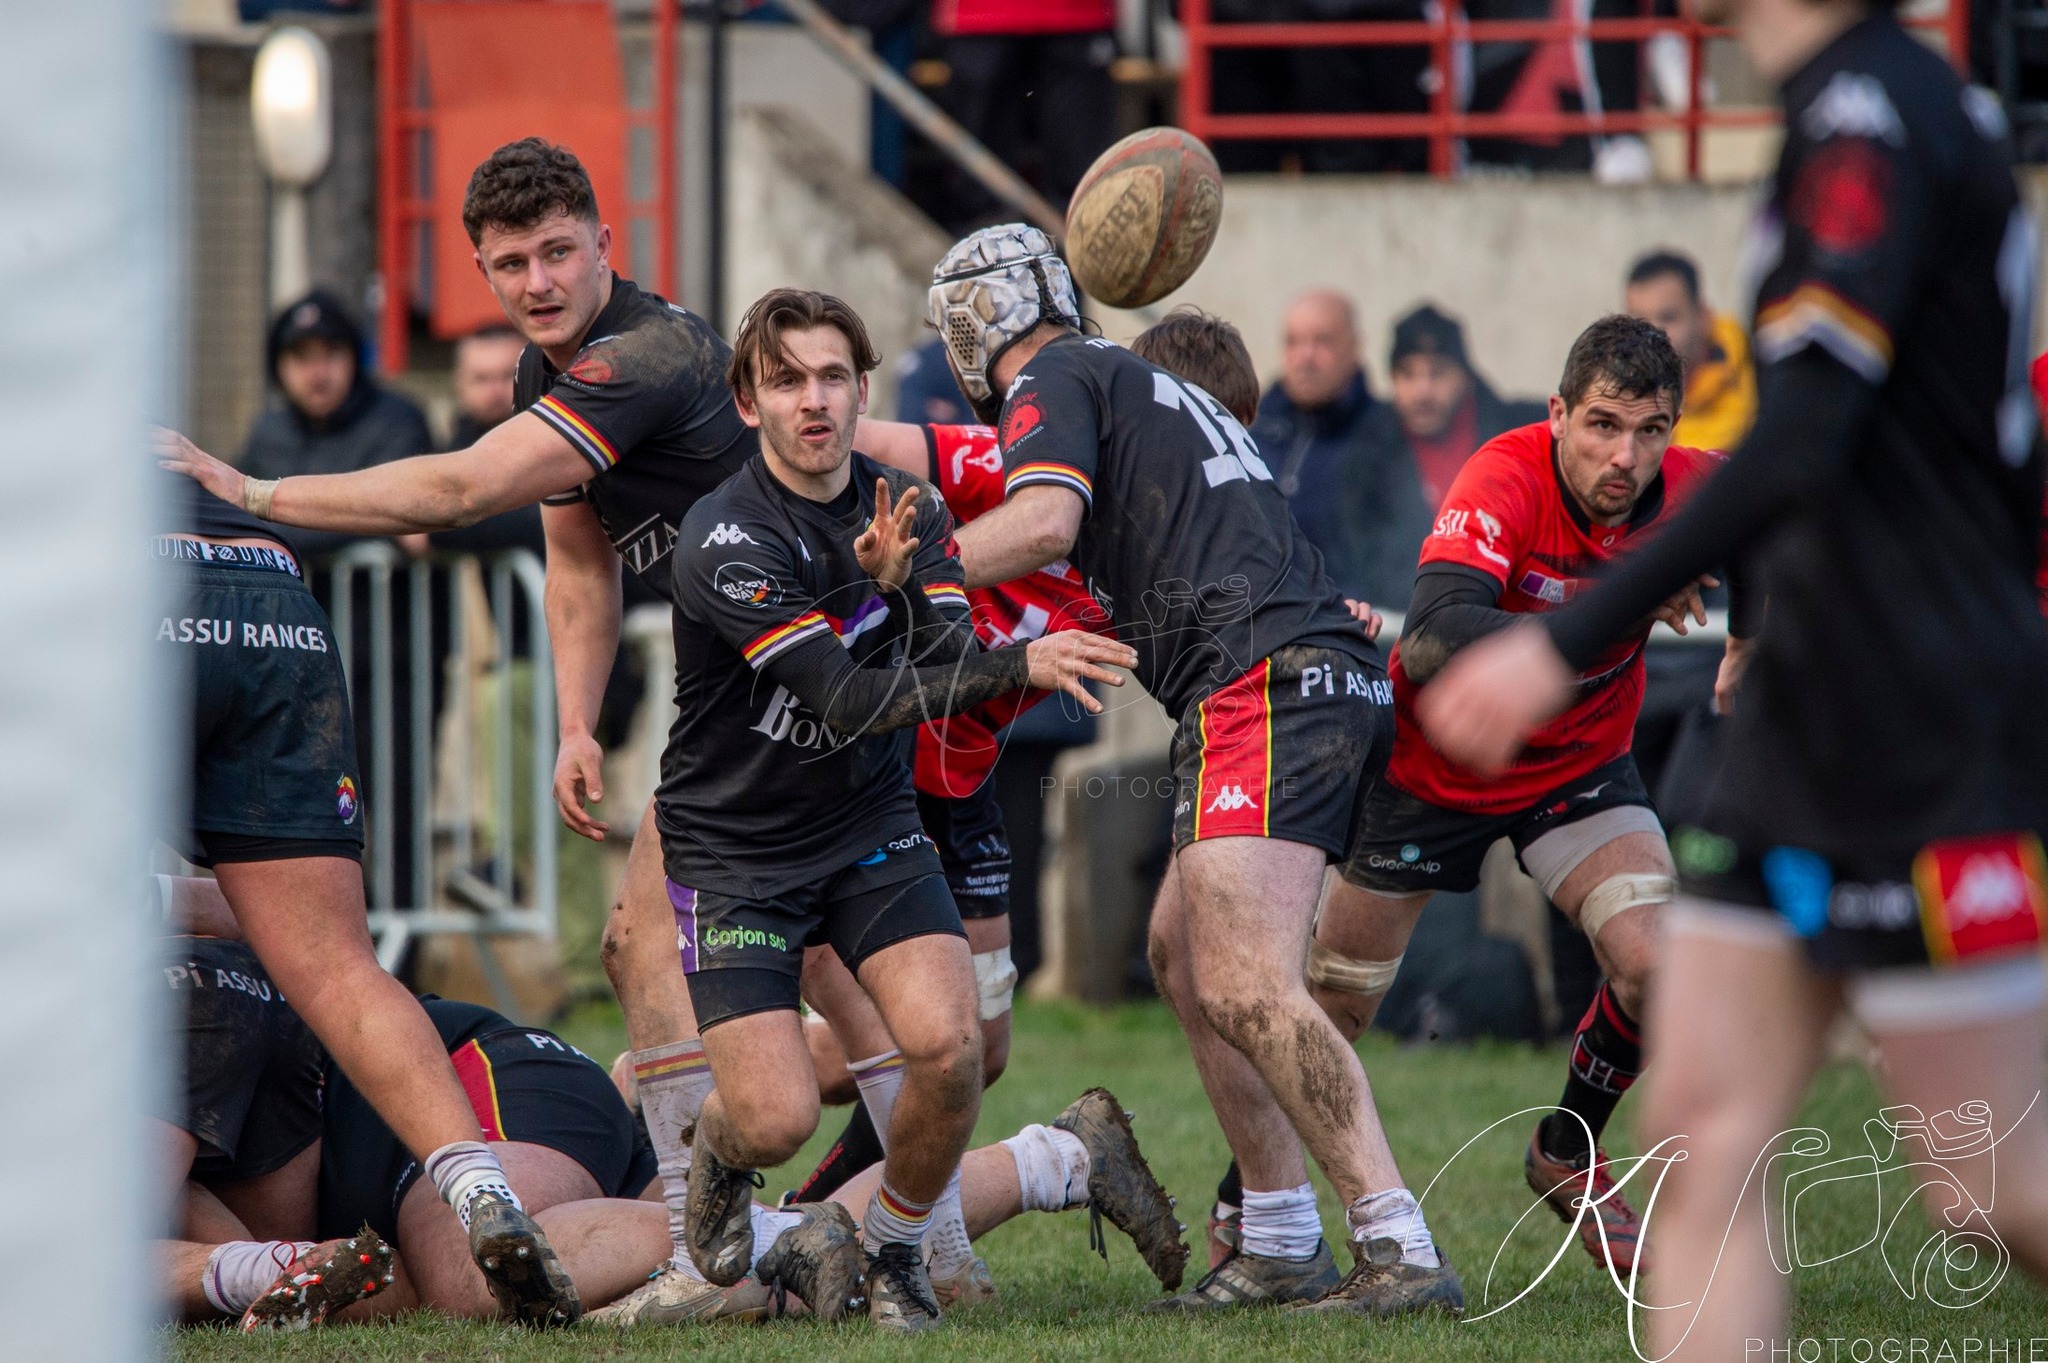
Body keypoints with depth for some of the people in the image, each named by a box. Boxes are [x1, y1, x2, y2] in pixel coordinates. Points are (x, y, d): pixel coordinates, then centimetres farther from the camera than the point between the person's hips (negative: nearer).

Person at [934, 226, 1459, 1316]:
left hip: (1263, 684, -10)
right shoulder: (1140, 384, 30)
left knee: (1244, 988, -17)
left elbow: (1044, 522, -15)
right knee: (1182, 951, 17)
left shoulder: (1050, 381, 3)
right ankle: (1281, 1246, 16)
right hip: (1332, 668, 10)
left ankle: (1402, 1252, -25)